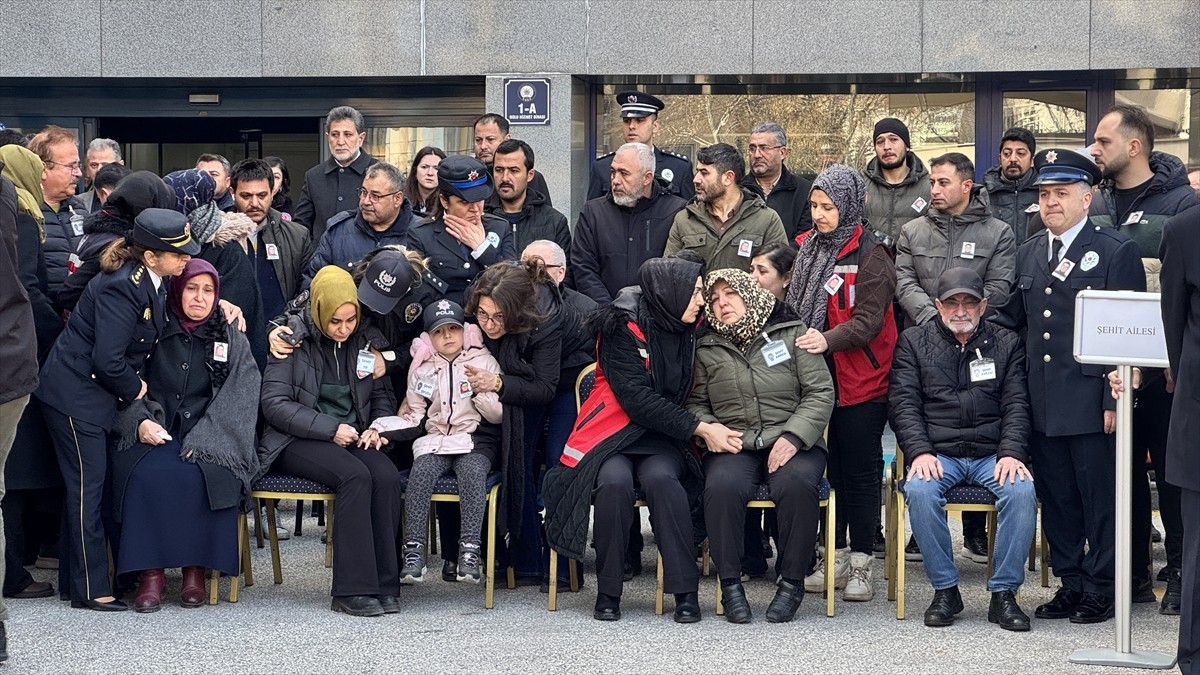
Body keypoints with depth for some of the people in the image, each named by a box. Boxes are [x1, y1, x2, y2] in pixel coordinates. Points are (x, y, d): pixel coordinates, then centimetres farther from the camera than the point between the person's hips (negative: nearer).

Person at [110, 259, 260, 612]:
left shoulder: (233, 340, 12)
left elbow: (239, 398, 1)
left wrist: (200, 439, -12)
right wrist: (141, 421, -11)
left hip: (209, 439, 0)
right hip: (154, 434, 1)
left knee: (193, 476, -34)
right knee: (147, 474, -33)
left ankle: (195, 568, -21)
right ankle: (150, 571, -27)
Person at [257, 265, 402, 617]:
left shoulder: (362, 340, 10)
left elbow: (382, 396, 21)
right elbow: (274, 403, -8)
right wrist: (330, 429, -16)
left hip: (353, 439, 4)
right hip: (296, 441, -4)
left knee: (387, 477, -29)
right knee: (355, 475, -33)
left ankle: (384, 585, -24)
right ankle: (354, 590, -33)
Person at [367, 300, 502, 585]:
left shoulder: (484, 361, 8)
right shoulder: (421, 368, 15)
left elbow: (499, 416, 5)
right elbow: (412, 417, 15)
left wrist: (481, 392, -13)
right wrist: (380, 427, -1)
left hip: (475, 443, -2)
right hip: (434, 442, 2)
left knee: (473, 473, -35)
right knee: (420, 473, -30)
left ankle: (470, 552, -38)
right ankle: (414, 553, -33)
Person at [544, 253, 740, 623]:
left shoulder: (690, 329, 5)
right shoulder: (623, 328, -11)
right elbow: (637, 398, -17)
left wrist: (711, 429, -1)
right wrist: (700, 428, -20)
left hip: (662, 439, 3)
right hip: (615, 432, -3)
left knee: (661, 478, -30)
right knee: (615, 481, -34)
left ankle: (685, 590, -26)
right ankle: (608, 592, -18)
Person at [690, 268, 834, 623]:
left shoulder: (792, 334, 7)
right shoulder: (707, 349, 15)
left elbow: (821, 393, 2)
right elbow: (695, 403, 18)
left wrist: (793, 437, -12)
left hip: (791, 443, -1)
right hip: (733, 447, 1)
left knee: (796, 484, -35)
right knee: (721, 485, -33)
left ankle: (792, 581, -18)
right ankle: (730, 583, -19)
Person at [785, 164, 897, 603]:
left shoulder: (869, 254, -8)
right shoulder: (806, 248, 11)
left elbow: (869, 319, -17)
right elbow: (794, 305, 21)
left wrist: (829, 340, -31)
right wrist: (795, 339, 4)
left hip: (860, 381, -6)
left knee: (860, 470, 1)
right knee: (829, 467, 10)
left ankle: (861, 563, 8)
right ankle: (836, 559, 18)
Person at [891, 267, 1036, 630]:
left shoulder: (1007, 343, 13)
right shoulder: (914, 342, 11)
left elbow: (1016, 405, 5)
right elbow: (904, 404, 2)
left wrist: (1012, 453, -12)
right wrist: (919, 452, -14)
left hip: (993, 455, 1)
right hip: (938, 454, 0)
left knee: (1022, 491, -30)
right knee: (919, 490, -33)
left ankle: (1004, 593, -19)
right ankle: (944, 590, -18)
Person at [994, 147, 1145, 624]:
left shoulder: (1116, 252, -5)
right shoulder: (1028, 253, 15)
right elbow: (1010, 317, 19)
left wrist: (1116, 398, -13)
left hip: (1091, 401, -6)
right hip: (1043, 402, 6)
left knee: (1099, 497, 0)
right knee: (1056, 496, 10)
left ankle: (1101, 589, 9)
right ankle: (1070, 583, 20)